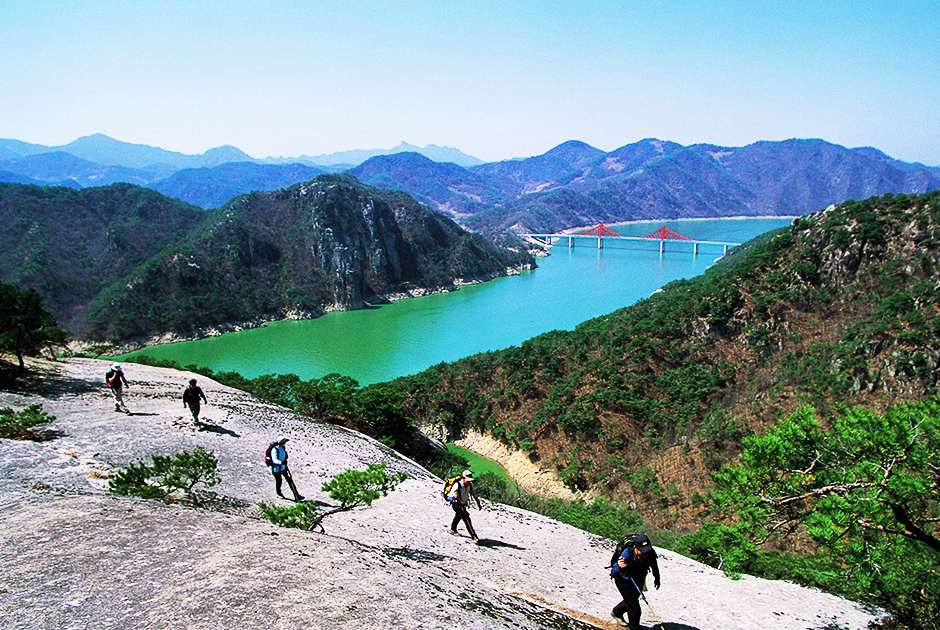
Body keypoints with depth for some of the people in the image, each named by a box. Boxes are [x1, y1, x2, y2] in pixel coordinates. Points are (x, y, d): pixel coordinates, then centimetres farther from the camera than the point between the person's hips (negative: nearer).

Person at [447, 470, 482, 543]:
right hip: (457, 505, -8)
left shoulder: (470, 485, -14)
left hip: (463, 505, 8)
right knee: (467, 519, -18)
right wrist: (454, 496, -55)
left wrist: (478, 503, 2)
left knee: (458, 516, 30)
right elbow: (449, 497, -34)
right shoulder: (457, 485, -33)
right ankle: (474, 538, -15)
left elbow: (474, 493, 4)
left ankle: (453, 530, 56)